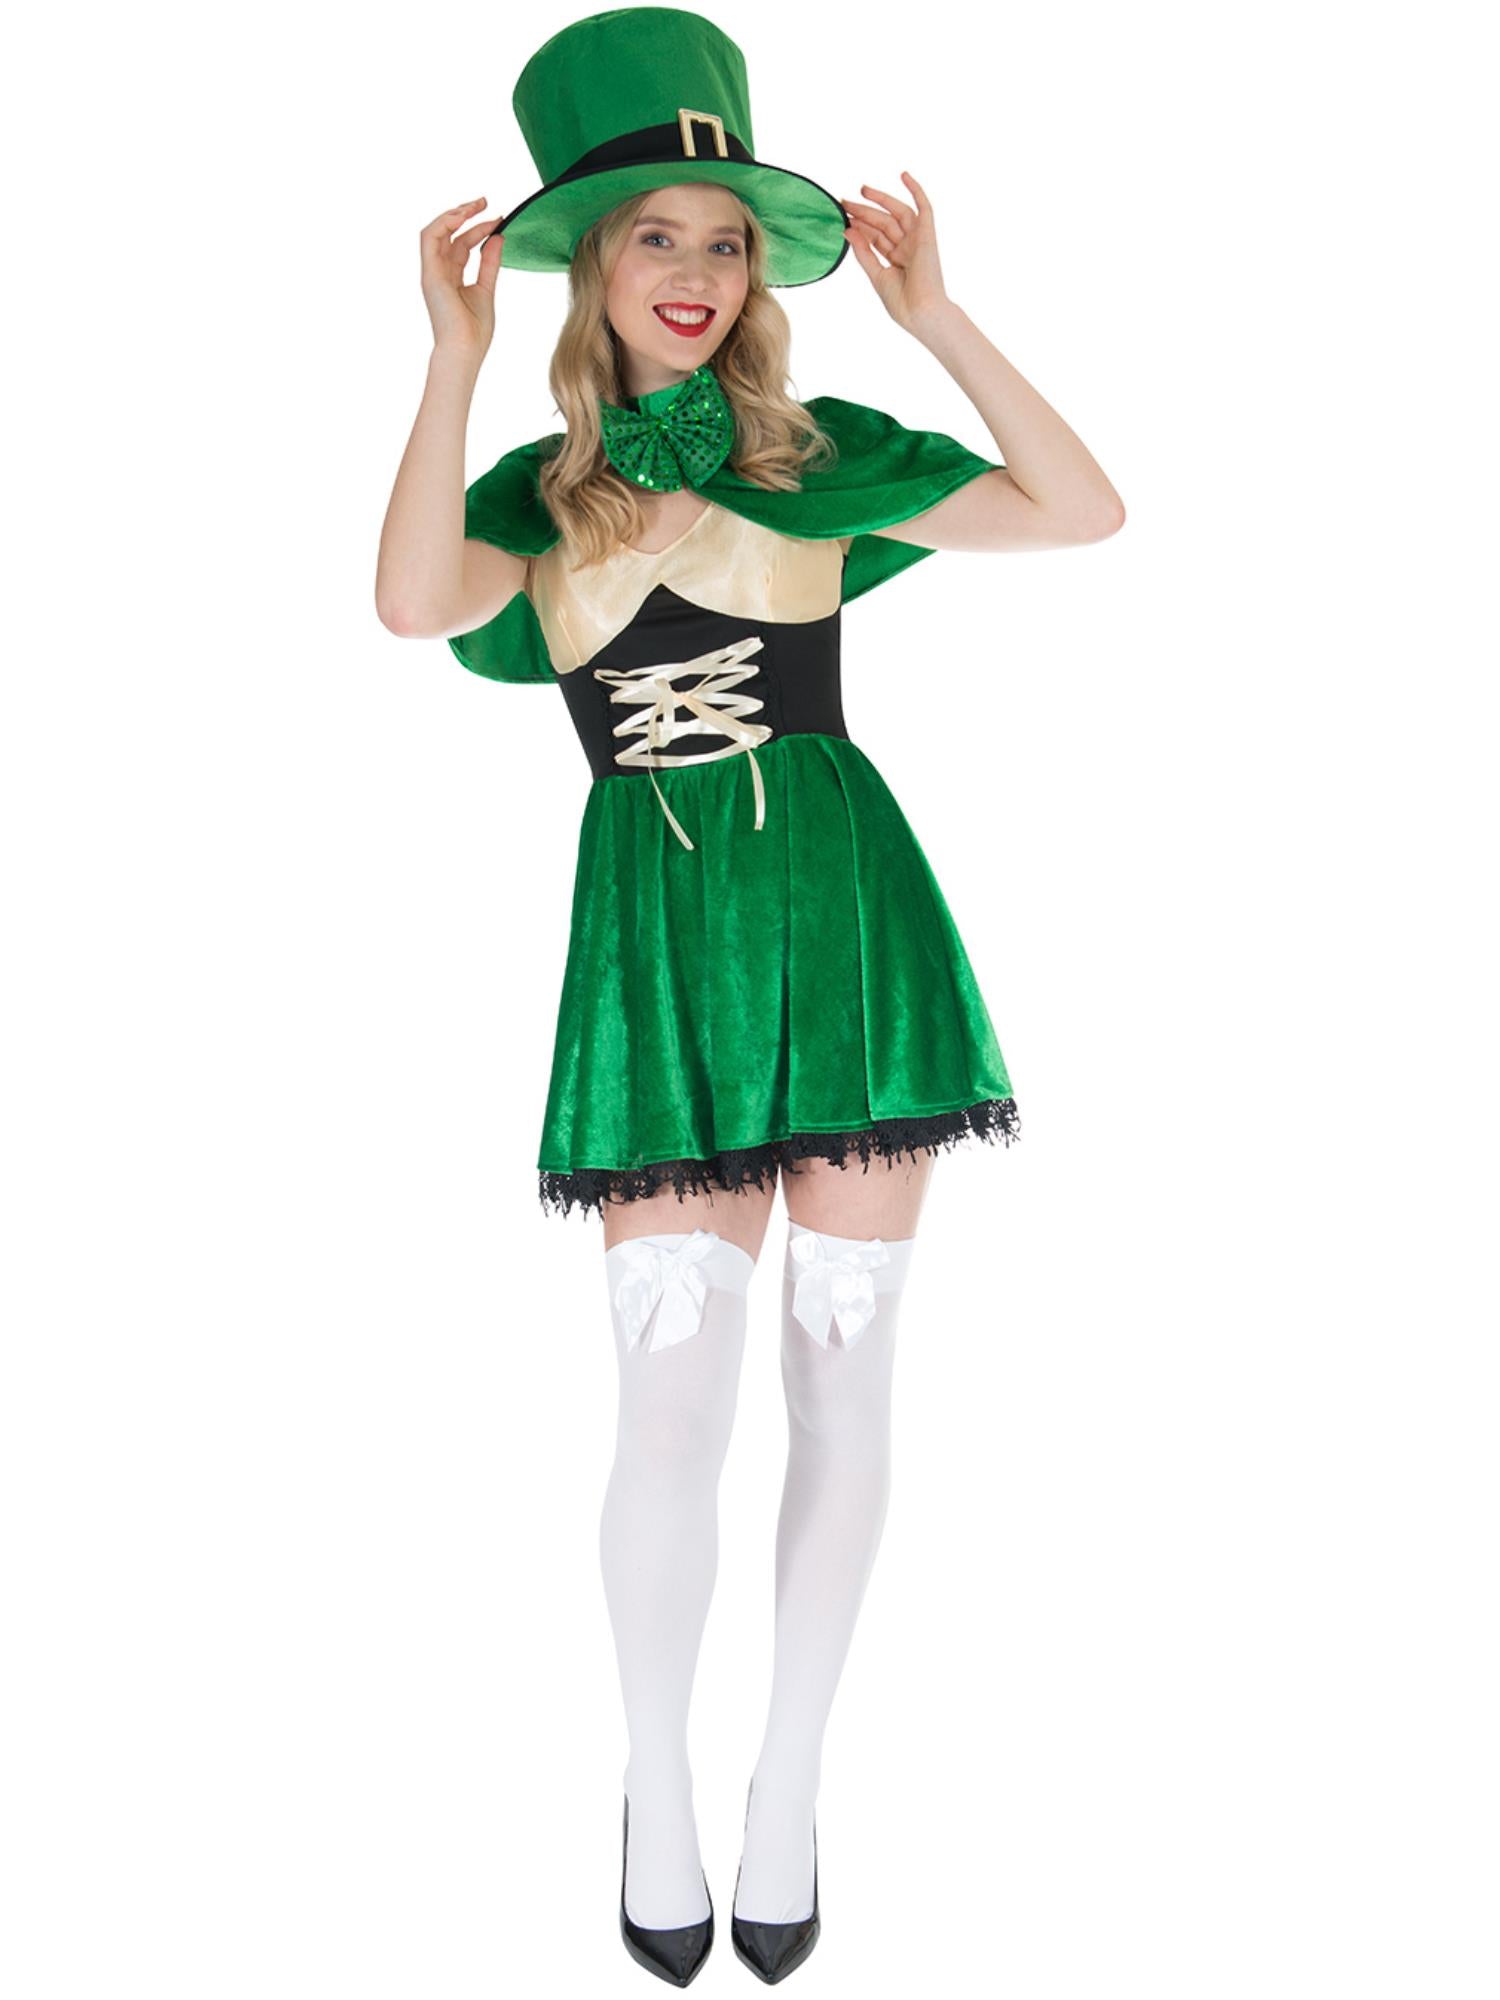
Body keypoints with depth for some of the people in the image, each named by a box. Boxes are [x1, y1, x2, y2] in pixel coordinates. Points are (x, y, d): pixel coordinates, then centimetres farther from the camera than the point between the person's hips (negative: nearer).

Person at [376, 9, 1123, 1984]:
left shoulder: (820, 455, 7)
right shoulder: (536, 491, 9)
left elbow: (1086, 511, -1)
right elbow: (413, 602, -14)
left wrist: (939, 317, -6)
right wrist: (456, 352, -11)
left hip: (844, 907, 1)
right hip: (659, 931, 0)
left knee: (841, 1373, 5)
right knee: (673, 1391, -6)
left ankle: (790, 1783, 25)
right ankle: (659, 1788, 20)